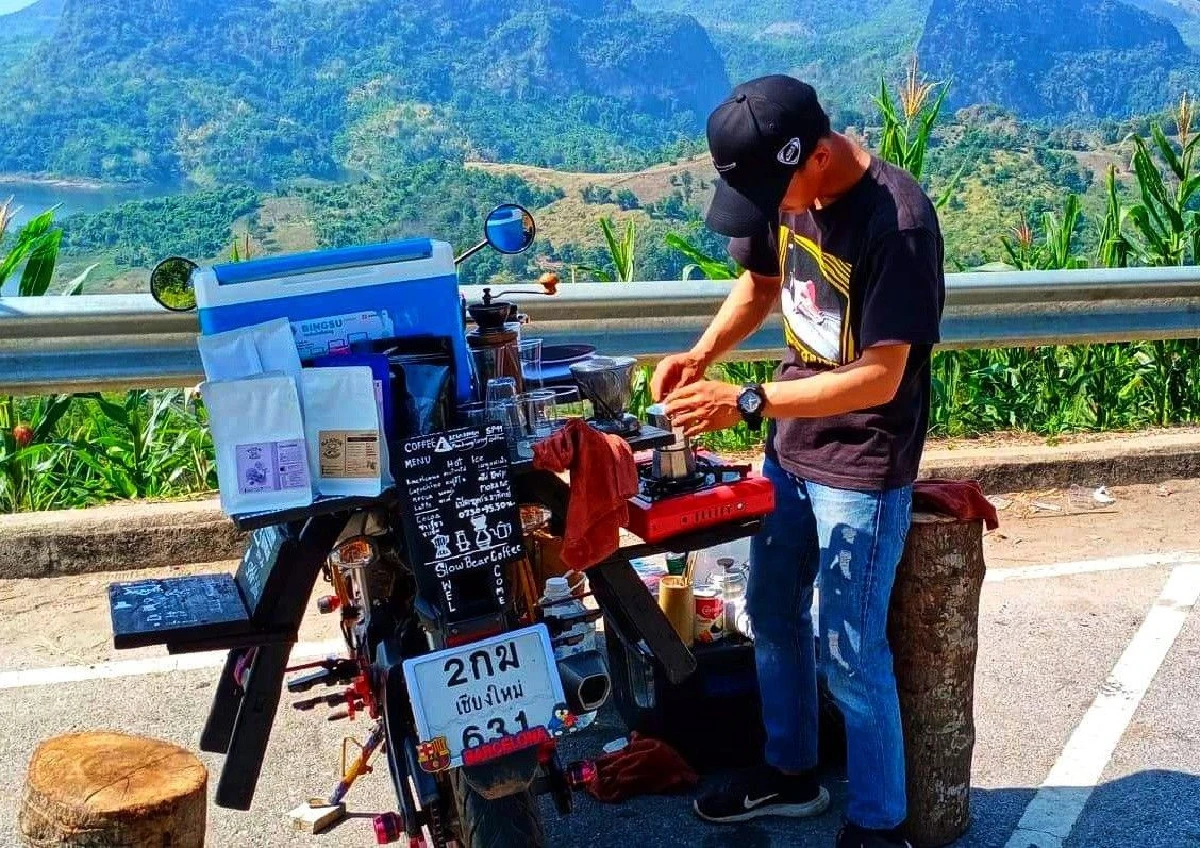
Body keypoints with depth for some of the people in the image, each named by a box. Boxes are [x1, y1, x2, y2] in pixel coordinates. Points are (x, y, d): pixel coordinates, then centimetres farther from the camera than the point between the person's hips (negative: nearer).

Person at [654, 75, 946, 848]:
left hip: (863, 466, -8)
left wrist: (747, 403, -31)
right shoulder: (786, 192, -5)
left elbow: (880, 377, -28)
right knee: (772, 612, 20)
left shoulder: (898, 223, -28)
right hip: (791, 446, 8)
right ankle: (791, 774, 41)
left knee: (848, 652, 2)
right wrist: (701, 356, -5)